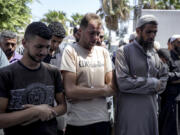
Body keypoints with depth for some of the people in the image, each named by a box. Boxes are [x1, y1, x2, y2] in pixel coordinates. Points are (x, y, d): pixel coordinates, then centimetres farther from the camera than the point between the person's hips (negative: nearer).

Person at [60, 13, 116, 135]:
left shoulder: (103, 52, 8)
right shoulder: (70, 51, -7)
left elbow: (112, 88, 3)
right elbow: (70, 91, -16)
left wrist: (82, 93, -11)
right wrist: (102, 91, -8)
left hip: (103, 119, 4)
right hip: (78, 122, -4)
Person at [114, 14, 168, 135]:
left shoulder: (154, 53, 11)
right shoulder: (124, 51, -10)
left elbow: (164, 76, 14)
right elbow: (123, 82, -20)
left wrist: (157, 87, -7)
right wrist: (153, 83, -12)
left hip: (152, 109, 6)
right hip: (130, 111, -6)